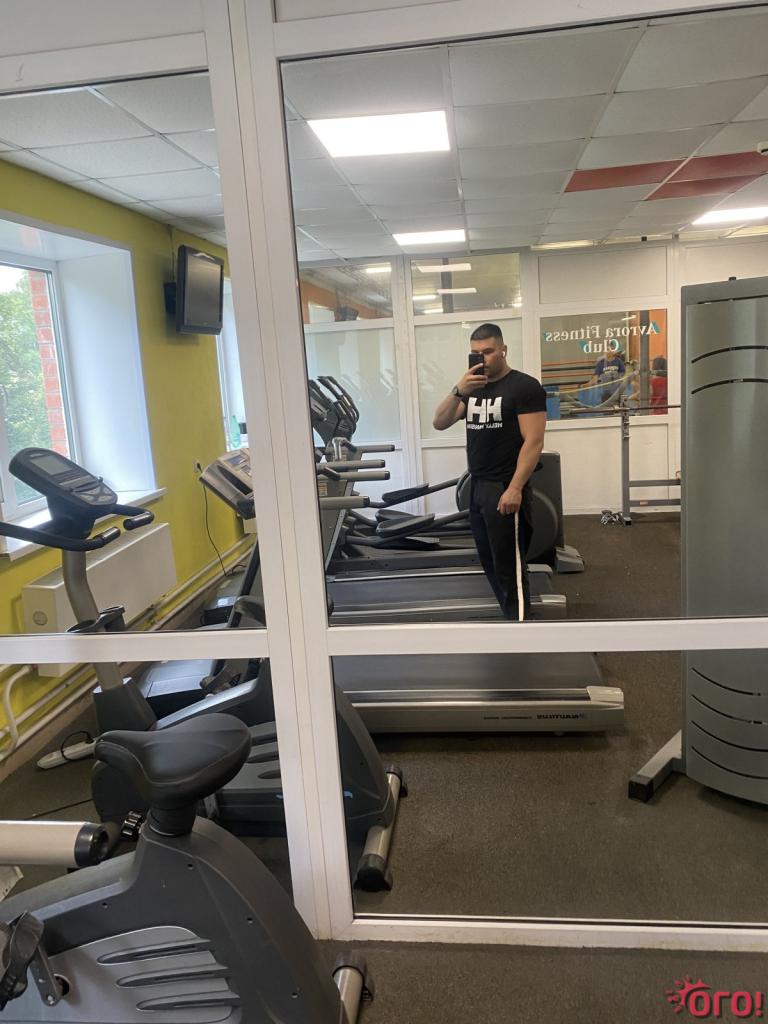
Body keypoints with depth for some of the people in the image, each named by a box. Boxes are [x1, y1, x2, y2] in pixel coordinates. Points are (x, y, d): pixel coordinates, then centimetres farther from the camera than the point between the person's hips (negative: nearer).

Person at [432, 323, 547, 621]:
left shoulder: (524, 386, -7)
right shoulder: (472, 388, 14)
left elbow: (533, 441, -14)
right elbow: (439, 423, 3)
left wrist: (515, 488, -22)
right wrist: (458, 392, -14)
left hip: (505, 490, -7)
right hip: (476, 487, 8)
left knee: (510, 568, -4)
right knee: (490, 563, 13)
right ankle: (510, 617, 25)